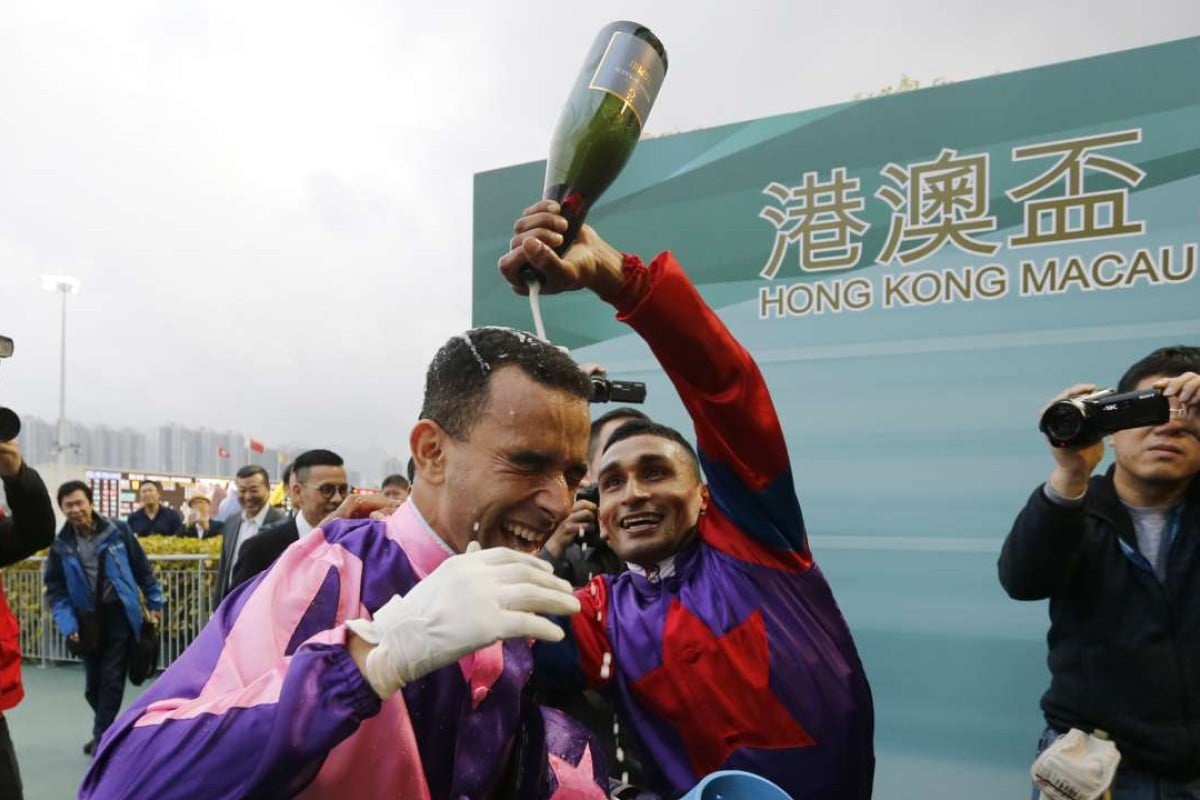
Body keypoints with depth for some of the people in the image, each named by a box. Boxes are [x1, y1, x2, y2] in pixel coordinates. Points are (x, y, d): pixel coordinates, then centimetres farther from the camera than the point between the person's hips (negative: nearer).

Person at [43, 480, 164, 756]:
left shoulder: (117, 531, -7)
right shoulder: (60, 545, -3)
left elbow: (142, 568, 3)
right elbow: (55, 588, 1)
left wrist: (154, 603, 5)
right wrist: (67, 623, -11)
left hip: (119, 615, -2)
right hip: (87, 620, 2)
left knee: (111, 680, -2)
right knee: (93, 683, 12)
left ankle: (102, 738, 11)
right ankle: (105, 730, 35)